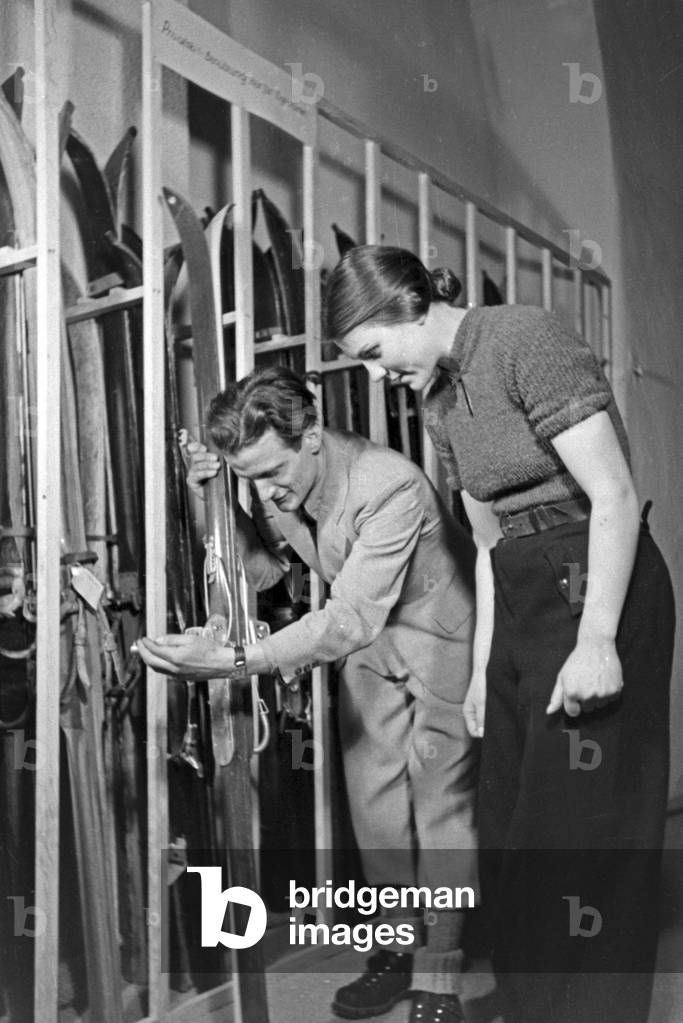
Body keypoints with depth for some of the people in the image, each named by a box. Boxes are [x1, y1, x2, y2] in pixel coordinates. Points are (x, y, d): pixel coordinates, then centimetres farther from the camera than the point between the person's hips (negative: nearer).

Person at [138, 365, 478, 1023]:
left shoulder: (391, 488, -35)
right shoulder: (273, 483, -12)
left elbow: (352, 618, -41)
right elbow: (262, 570, 0)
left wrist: (234, 661, -50)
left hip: (440, 631, -6)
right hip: (368, 642, 7)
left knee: (441, 803, -3)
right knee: (372, 798, 8)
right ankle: (398, 950, 25)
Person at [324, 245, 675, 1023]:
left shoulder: (525, 339, -12)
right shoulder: (440, 400, 12)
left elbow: (615, 497, -16)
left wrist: (597, 641, -19)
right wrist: (483, 667, 13)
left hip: (599, 588, -8)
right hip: (520, 603, 8)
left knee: (580, 824, -3)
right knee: (509, 825, 12)